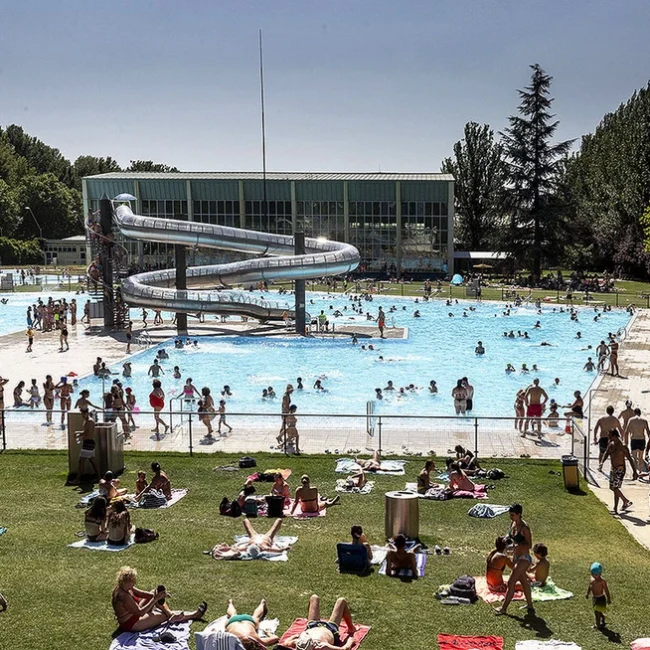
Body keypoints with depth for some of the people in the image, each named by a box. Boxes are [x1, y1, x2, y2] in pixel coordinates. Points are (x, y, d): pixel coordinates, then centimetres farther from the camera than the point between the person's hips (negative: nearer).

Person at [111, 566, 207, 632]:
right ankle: (194, 615, 11)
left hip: (134, 613, 10)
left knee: (153, 593, 6)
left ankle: (171, 613, 2)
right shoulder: (123, 596, -34)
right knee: (164, 615, -4)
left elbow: (141, 593, 4)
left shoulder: (126, 588, -6)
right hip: (130, 624, -10)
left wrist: (155, 596, -12)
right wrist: (155, 599, -29)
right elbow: (140, 612, -30)